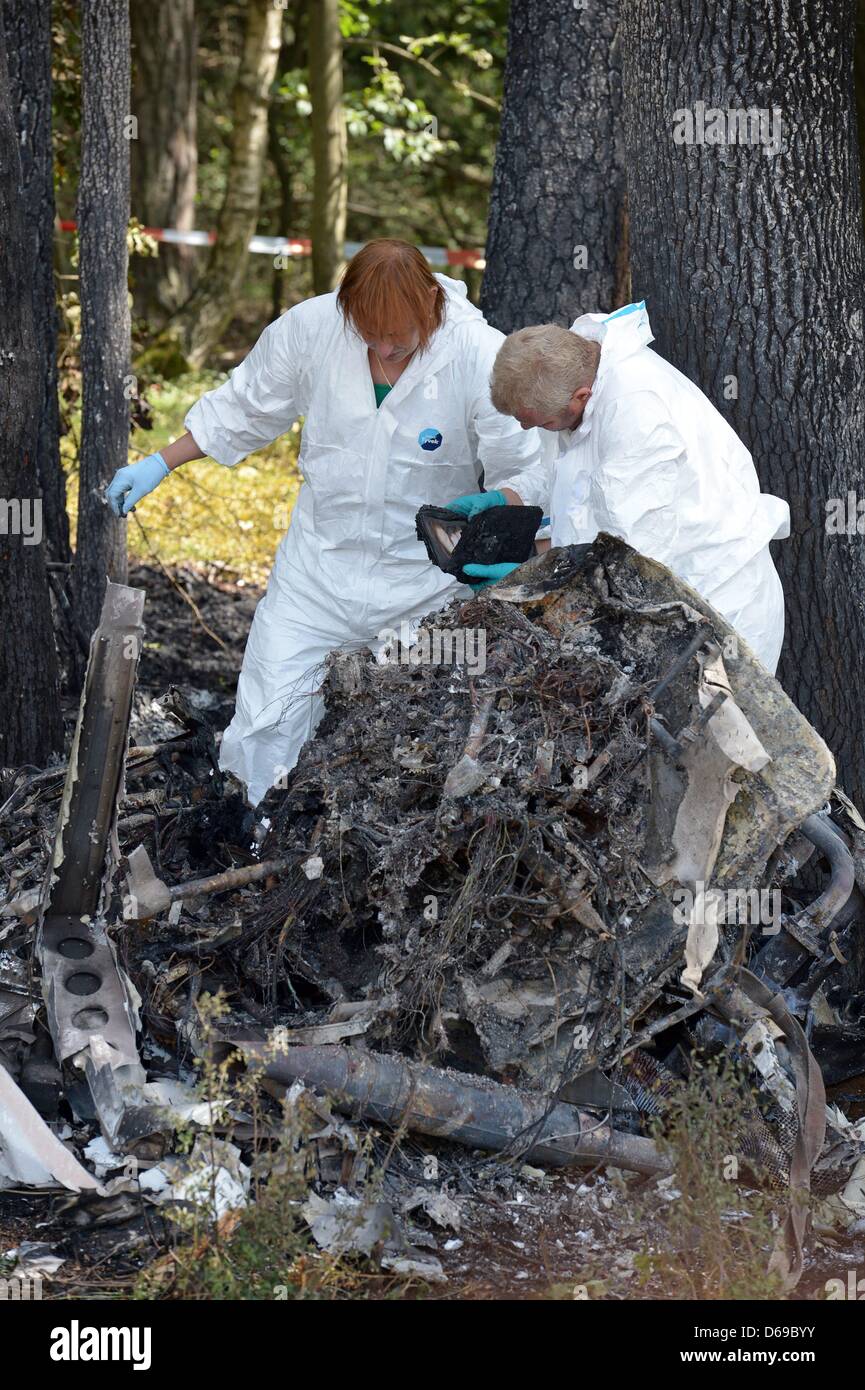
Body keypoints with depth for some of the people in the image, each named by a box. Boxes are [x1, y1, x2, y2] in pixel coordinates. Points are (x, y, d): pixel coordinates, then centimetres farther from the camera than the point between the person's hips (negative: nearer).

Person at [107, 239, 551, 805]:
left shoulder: (480, 355, -20)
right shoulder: (311, 326, -12)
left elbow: (530, 469, -12)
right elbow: (244, 408, 7)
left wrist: (498, 502, -34)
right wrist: (159, 465, 9)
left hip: (425, 582, -2)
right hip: (321, 567, 2)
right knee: (268, 726, -1)